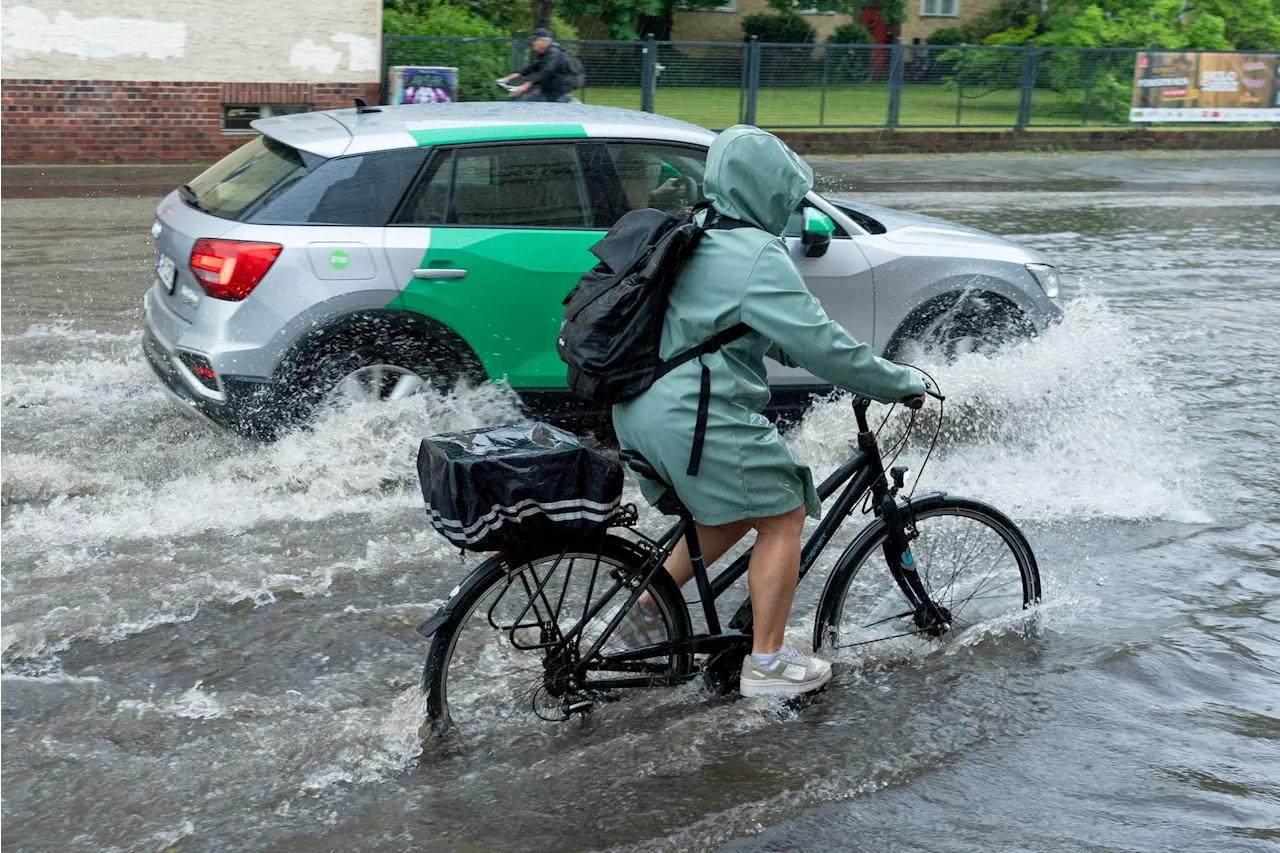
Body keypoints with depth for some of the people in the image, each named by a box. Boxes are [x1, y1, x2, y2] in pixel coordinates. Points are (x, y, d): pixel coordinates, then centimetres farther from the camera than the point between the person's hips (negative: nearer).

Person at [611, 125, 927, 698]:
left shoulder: (692, 241, 16)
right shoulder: (759, 256, -15)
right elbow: (820, 345, -16)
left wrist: (857, 366, 24)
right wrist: (904, 385, -4)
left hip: (640, 409, 10)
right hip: (698, 418, -10)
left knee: (733, 513, 25)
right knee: (783, 517, 5)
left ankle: (646, 612, 26)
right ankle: (766, 663, 10)